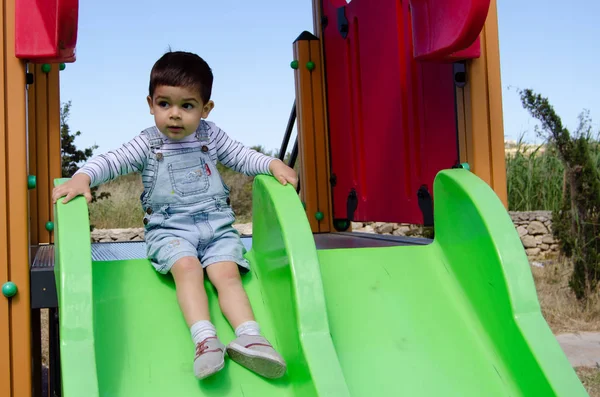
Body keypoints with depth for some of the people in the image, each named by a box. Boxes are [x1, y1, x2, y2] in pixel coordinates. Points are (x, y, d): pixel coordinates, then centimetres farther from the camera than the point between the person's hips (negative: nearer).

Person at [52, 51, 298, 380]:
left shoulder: (211, 135, 8)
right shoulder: (147, 144, 2)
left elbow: (243, 157, 13)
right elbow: (110, 161, -5)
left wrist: (273, 164, -4)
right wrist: (82, 177, -24)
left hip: (216, 223, 2)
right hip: (168, 227, -2)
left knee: (226, 273, -22)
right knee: (187, 267, -30)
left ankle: (249, 337, -33)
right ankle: (204, 339, -39)